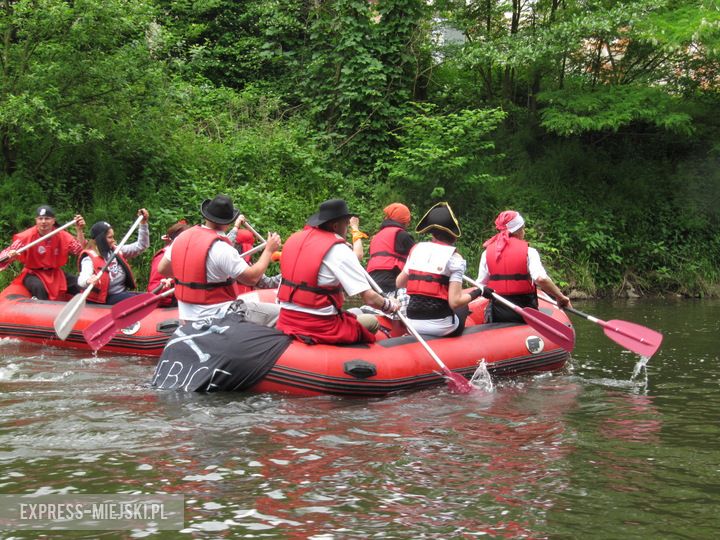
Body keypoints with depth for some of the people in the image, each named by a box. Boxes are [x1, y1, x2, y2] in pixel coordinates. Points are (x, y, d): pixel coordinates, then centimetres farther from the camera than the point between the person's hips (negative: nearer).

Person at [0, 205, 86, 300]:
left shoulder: (63, 236, -4)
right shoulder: (26, 236, -13)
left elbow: (80, 250, -8)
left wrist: (80, 231, -18)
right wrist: (9, 255, -40)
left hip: (56, 273, 3)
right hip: (33, 274, -3)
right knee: (39, 287, -37)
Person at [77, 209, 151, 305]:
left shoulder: (117, 251, 10)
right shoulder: (90, 258, -11)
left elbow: (141, 246, 14)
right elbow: (82, 280, -28)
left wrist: (143, 223, 4)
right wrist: (88, 281, -54)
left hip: (123, 293, 7)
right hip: (106, 299, -7)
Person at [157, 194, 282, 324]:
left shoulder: (182, 238, 1)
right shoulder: (221, 248, -21)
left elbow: (162, 269, 12)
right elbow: (252, 278, -18)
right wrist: (269, 250, -7)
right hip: (217, 316, -8)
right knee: (277, 313, -6)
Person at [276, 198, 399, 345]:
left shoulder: (294, 239, 7)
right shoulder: (339, 250, -13)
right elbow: (370, 298, -14)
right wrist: (390, 306, 6)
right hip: (320, 329, -7)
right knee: (372, 322, 13)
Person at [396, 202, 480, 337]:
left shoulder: (416, 249, 7)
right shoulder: (454, 257, -8)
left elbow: (399, 283, 17)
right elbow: (455, 302, -14)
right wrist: (477, 293, 2)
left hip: (412, 325, 5)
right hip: (440, 327, -5)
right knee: (465, 309, 24)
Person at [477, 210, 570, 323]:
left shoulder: (487, 253, 2)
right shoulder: (528, 252, -7)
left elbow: (480, 285, 3)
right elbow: (541, 279, -21)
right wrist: (560, 297, -10)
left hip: (496, 313, 3)